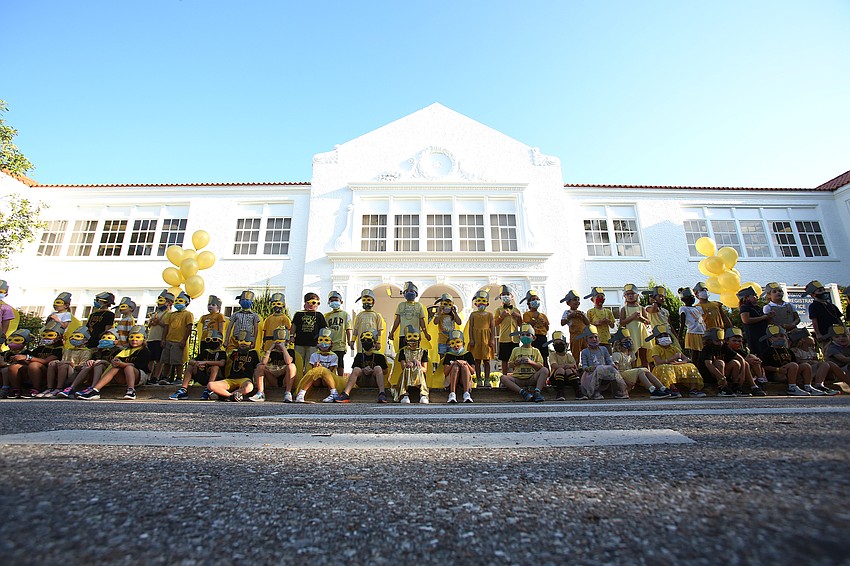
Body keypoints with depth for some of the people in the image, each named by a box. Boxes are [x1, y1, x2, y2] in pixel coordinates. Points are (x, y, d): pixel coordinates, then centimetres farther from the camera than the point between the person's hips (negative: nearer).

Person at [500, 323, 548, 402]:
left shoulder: (535, 351, 14)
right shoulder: (516, 350, 16)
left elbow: (541, 367, 5)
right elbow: (509, 365, 16)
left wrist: (531, 362, -11)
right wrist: (516, 362, -4)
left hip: (532, 379, 0)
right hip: (518, 379, 0)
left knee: (545, 370, -27)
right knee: (503, 377, -28)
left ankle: (537, 392, -36)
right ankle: (522, 392, -41)